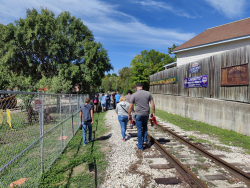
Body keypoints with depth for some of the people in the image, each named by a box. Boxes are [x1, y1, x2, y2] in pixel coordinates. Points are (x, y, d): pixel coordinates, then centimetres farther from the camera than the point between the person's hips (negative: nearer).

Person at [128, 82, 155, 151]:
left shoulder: (134, 95, -6)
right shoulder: (148, 93, 1)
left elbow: (130, 107, -4)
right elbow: (152, 104, 1)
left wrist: (129, 115, 7)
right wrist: (153, 113, 12)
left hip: (138, 115, -3)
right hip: (146, 114, 3)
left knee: (139, 130, 7)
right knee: (145, 126, 31)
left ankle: (140, 146, 14)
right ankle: (145, 139, 27)